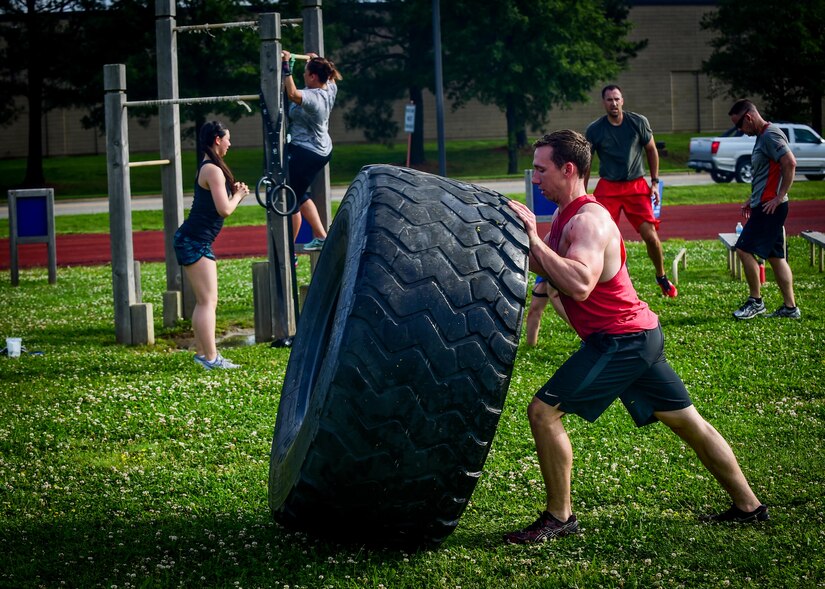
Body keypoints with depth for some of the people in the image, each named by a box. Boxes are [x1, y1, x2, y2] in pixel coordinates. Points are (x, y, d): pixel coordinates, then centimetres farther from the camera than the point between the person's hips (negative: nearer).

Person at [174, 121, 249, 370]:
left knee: (204, 301, 14)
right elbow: (224, 209, -19)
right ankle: (210, 357, -11)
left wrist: (236, 194, 7)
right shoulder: (213, 170, -14)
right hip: (195, 240, -11)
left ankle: (202, 352, 17)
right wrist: (238, 195, -2)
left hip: (195, 240, 11)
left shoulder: (207, 168, 17)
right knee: (208, 301, -10)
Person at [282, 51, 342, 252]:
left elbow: (292, 94, -46)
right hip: (322, 150, 10)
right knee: (299, 194, 25)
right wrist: (317, 61, 34)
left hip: (305, 154, -10)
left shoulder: (313, 98, -26)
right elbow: (331, 77, 26)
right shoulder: (330, 89, 1)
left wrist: (286, 67, -39)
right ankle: (321, 236, 24)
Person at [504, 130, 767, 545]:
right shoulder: (566, 217, 13)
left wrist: (534, 238, -31)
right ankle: (748, 506, 24)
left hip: (620, 340, -11)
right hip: (637, 338, 11)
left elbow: (579, 285, -34)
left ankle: (559, 517, -2)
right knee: (685, 421, 15)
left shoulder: (588, 219, -19)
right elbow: (548, 269, 21)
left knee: (543, 411, -11)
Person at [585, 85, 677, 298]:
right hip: (607, 188, 0)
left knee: (651, 236, -6)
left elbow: (652, 151, 10)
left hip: (636, 186, 0)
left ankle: (662, 278, 17)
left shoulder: (638, 122, -2)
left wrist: (655, 182, 5)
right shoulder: (594, 130, -2)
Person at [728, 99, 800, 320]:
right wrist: (752, 200, 20)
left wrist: (779, 196, -22)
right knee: (775, 256, 10)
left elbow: (790, 163, -25)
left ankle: (755, 301, 0)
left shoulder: (770, 135, -14)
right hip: (763, 205, 10)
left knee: (744, 250, -9)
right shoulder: (762, 136, 17)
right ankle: (790, 307, 12)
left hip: (769, 207, -10)